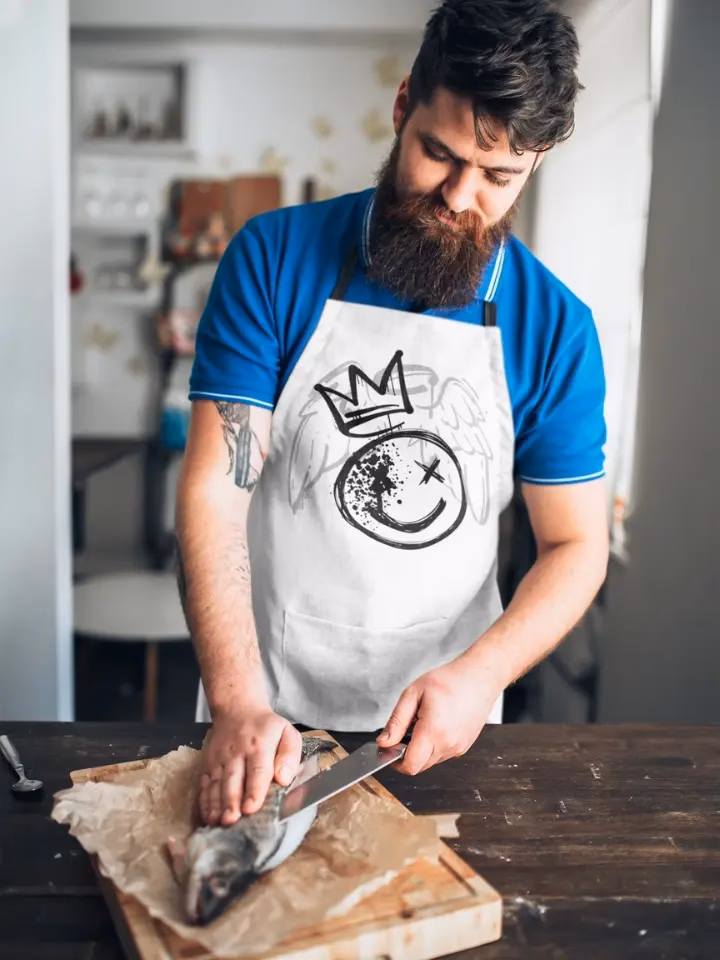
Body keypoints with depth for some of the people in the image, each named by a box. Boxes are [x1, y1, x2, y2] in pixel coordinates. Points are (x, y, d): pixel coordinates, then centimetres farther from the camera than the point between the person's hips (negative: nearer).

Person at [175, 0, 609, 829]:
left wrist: (478, 676, -20)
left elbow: (576, 545, -3)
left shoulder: (555, 327, -7)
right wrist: (237, 703, -25)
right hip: (264, 707, -1)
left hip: (445, 726, 1)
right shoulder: (273, 258, -10)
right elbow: (214, 487, -15)